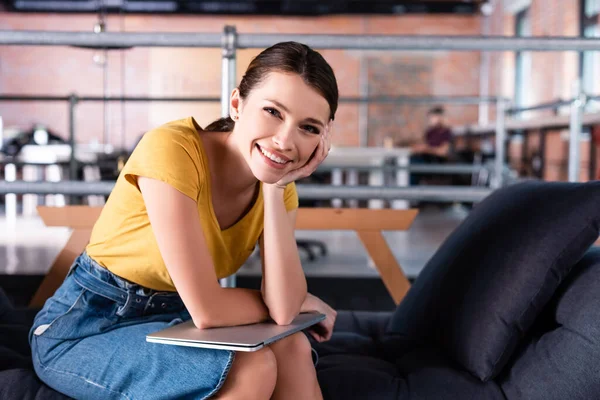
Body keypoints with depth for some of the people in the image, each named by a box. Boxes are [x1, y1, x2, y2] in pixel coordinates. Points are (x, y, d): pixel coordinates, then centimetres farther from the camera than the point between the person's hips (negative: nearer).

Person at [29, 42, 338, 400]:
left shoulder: (279, 184, -6)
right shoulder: (171, 149, -27)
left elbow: (282, 307, -18)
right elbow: (207, 310, -27)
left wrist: (276, 188, -22)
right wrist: (302, 303, -11)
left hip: (170, 319, 6)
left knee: (291, 348, -16)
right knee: (251, 366, -24)